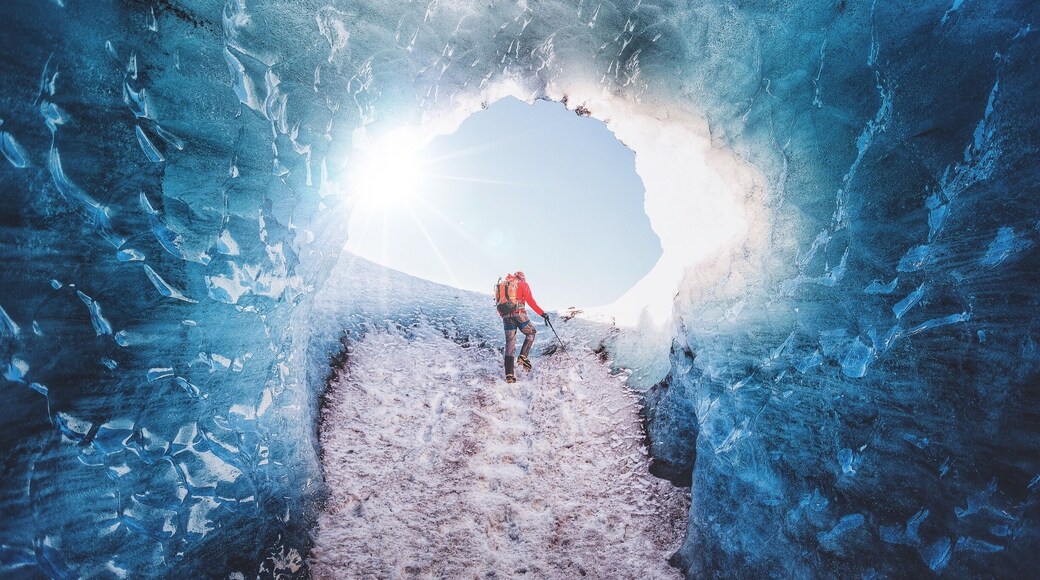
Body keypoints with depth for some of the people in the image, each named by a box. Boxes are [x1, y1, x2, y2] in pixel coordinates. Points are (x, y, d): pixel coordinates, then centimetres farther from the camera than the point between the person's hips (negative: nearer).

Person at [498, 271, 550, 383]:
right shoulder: (523, 284, 8)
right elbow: (530, 300, -5)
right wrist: (542, 313, -6)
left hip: (506, 316, 5)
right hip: (518, 313, -4)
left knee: (510, 343, 5)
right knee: (531, 333, 19)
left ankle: (509, 375, -3)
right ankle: (523, 357, -2)